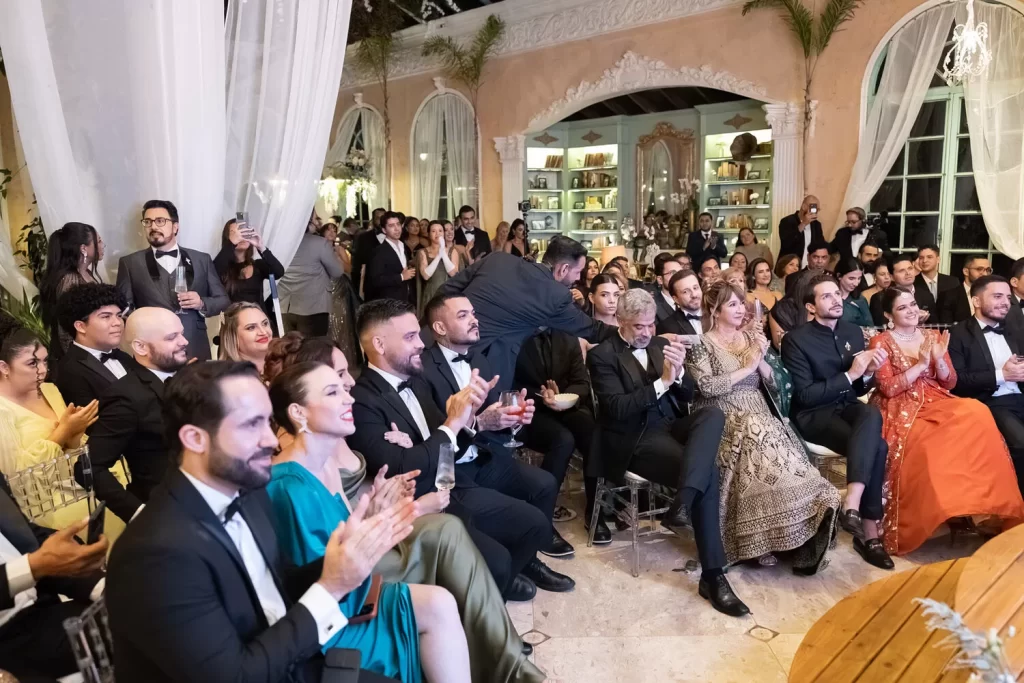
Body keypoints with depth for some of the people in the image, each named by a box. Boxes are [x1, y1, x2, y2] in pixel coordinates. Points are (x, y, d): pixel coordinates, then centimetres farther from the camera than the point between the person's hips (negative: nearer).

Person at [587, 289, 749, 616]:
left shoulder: (660, 344, 15)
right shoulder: (602, 354, -4)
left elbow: (687, 396, 12)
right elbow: (617, 409, -16)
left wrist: (678, 373, -11)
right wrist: (661, 383, -21)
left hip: (671, 426, 6)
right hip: (634, 439, -6)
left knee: (713, 414, -28)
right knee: (708, 472, -27)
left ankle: (682, 503, -39)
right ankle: (712, 575, -21)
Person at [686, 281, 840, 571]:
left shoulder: (751, 338, 17)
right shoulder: (701, 346, 1)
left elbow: (775, 382, 14)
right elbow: (707, 386, -16)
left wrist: (761, 361, -5)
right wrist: (747, 368, -9)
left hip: (758, 418, 5)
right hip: (723, 422, -4)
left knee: (781, 452, -29)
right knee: (763, 454, -34)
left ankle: (766, 538, -27)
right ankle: (764, 540, -27)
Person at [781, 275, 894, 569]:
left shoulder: (853, 332, 9)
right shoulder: (796, 339, -9)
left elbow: (859, 389, 14)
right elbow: (804, 395, -15)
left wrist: (867, 372, -9)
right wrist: (849, 375, -17)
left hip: (847, 407, 5)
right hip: (814, 414, -5)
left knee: (872, 414, -31)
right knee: (877, 446, -29)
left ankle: (852, 506, -33)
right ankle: (869, 531, -23)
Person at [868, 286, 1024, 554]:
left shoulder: (933, 336, 13)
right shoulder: (881, 342, 0)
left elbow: (949, 382, 10)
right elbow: (888, 388, -9)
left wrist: (939, 359, -9)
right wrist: (920, 364, -15)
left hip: (936, 402, 5)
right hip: (903, 410, -4)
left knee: (976, 413, -27)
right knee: (927, 444, -36)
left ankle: (982, 506, -19)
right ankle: (955, 508, -16)